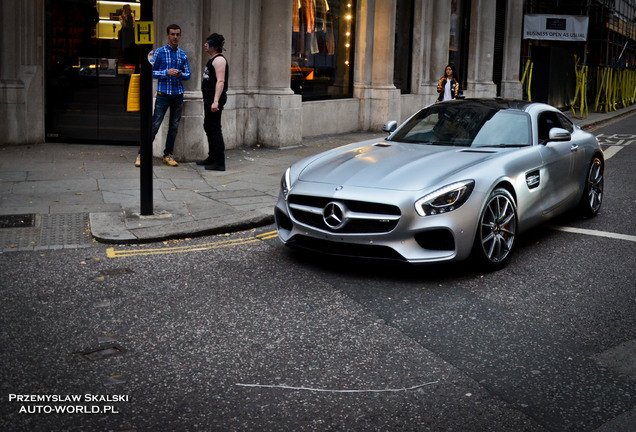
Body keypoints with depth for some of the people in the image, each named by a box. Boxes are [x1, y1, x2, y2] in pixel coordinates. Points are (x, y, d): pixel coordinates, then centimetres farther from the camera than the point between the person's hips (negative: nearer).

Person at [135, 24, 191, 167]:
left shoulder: (183, 54, 11)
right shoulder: (159, 52, 0)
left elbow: (188, 74, 10)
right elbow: (152, 71, -2)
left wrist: (180, 74, -12)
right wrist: (167, 72, -16)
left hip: (178, 94, 4)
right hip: (163, 93, -4)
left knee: (174, 126, 7)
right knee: (155, 125, -6)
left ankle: (168, 155, 17)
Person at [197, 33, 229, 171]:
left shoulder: (219, 60, -13)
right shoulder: (212, 59, 20)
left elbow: (220, 81, -23)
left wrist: (216, 101, -30)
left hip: (215, 99, -11)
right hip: (209, 98, 11)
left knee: (214, 129, -11)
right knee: (208, 127, 17)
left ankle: (220, 163, -10)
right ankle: (212, 158, 27)